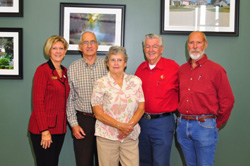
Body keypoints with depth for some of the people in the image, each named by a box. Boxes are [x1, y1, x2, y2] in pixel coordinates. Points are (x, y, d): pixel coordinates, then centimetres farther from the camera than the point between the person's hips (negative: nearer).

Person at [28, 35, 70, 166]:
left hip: (59, 128, 7)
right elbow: (38, 102, -13)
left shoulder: (64, 71, 11)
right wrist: (44, 131, -17)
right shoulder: (43, 70, -9)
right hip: (42, 130, -7)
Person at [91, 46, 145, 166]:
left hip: (131, 136, 2)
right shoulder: (100, 83, -1)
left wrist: (130, 125, -11)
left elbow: (141, 108, 5)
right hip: (107, 137, -2)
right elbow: (98, 114, -5)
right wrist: (120, 126, -15)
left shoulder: (135, 81, 7)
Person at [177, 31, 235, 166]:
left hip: (204, 126, -5)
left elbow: (227, 101, -3)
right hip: (183, 125, 5)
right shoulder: (182, 69, 10)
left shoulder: (216, 69, -5)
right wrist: (183, 119, 11)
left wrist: (216, 124, 1)